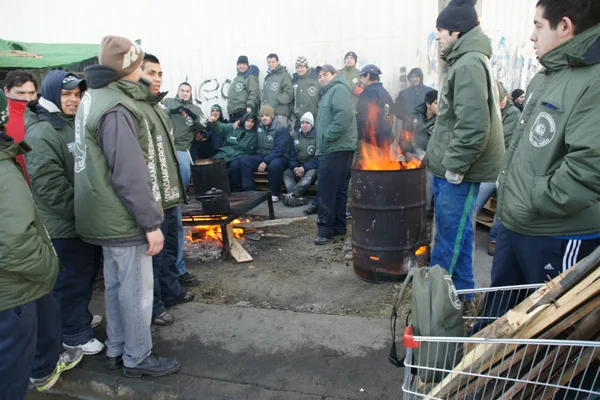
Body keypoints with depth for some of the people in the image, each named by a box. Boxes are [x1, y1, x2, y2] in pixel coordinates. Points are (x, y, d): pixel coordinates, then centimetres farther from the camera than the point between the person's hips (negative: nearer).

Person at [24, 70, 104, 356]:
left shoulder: (75, 124, 13)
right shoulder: (41, 133, -17)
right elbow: (49, 186, -25)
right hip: (65, 225, -9)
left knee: (88, 273, 21)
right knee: (72, 279, 3)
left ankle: (81, 316, 40)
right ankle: (74, 334, 19)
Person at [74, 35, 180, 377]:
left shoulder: (94, 98, 10)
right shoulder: (116, 109, -21)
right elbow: (130, 176, -24)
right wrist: (151, 223, -18)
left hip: (108, 216, 10)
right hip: (124, 219, -10)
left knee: (116, 283, 20)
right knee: (137, 288, 4)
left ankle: (117, 350, 34)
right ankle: (138, 358, 20)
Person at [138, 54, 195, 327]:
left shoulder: (157, 108, 15)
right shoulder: (134, 110, -17)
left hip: (169, 195, 10)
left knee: (170, 247, 21)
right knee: (154, 253, 2)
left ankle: (172, 291, 38)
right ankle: (154, 307, 18)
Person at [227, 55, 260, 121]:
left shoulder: (250, 77, -4)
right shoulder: (236, 78, 24)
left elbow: (254, 92, -16)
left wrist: (250, 106, -26)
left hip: (244, 112, -9)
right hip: (233, 113, 9)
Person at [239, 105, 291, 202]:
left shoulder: (281, 129, -13)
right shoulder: (259, 126, 6)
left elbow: (279, 149, -21)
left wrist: (266, 162, -26)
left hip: (278, 157, -6)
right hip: (261, 156, 6)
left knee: (274, 165, -40)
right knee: (244, 160, -17)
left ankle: (274, 193, -20)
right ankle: (250, 191, -14)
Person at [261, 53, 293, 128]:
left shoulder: (285, 75, -3)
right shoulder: (268, 76, 20)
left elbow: (288, 93, -12)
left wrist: (277, 101, -18)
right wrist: (263, 105, 13)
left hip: (280, 113, -7)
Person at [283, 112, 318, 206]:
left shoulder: (317, 136, -7)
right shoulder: (295, 135, 7)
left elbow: (318, 158, -13)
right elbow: (292, 154, 5)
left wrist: (304, 168, -22)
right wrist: (295, 167, -14)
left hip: (312, 167, -4)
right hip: (298, 166, 4)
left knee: (310, 175, -37)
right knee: (286, 173, -24)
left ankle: (291, 195, -49)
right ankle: (298, 198, -43)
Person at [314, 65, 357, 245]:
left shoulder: (339, 89, -7)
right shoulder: (329, 92, 25)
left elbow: (344, 115, -23)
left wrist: (327, 137, -20)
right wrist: (322, 143, 16)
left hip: (336, 148, -11)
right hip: (334, 148, 11)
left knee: (326, 189, -9)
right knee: (338, 189, 12)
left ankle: (325, 228, -5)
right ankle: (338, 226, 18)